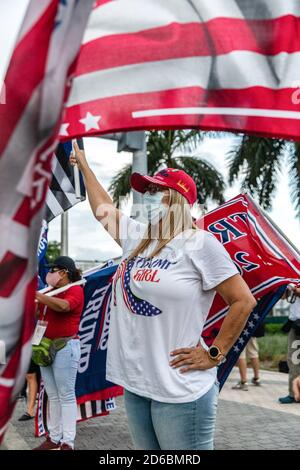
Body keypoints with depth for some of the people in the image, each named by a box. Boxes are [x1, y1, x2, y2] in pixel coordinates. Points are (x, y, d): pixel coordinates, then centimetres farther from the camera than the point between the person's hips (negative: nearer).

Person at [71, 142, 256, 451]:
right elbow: (103, 208, 26)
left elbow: (244, 301, -10)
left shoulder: (199, 243, -10)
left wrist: (214, 354, -10)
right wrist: (82, 163, 34)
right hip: (134, 383, 7)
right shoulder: (136, 238, 10)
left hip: (179, 389, -7)